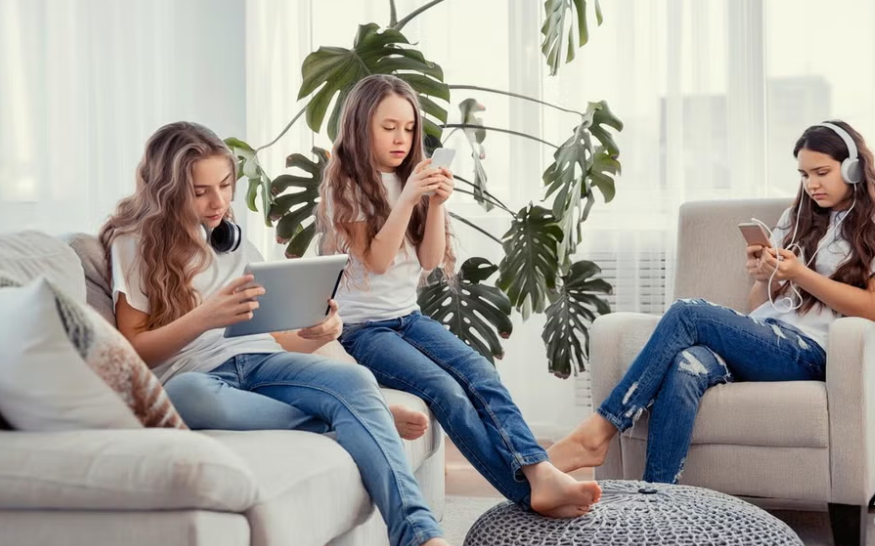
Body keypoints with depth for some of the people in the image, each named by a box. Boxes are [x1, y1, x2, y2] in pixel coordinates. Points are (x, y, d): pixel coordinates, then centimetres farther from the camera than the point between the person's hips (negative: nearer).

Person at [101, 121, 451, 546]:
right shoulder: (134, 243, 7)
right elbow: (133, 349, 0)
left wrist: (316, 333, -5)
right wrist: (204, 317, -18)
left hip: (257, 360, 4)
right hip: (192, 376, -4)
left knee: (355, 380, -29)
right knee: (188, 396, -43)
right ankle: (369, 420, -28)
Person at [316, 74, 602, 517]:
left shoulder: (410, 178, 13)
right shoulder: (346, 186, -5)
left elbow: (430, 260, 5)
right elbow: (376, 261, -15)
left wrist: (436, 204, -11)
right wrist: (406, 199, -24)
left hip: (409, 317, 6)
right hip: (360, 328, -6)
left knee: (480, 374, -24)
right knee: (446, 390, -29)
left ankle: (538, 473, -39)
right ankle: (529, 494, -35)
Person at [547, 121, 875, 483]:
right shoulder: (797, 218, 26)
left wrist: (799, 275, -13)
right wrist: (763, 278, -2)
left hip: (806, 350, -5)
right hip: (761, 338, 5)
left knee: (688, 314, -28)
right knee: (685, 367, -33)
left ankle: (599, 431, -27)